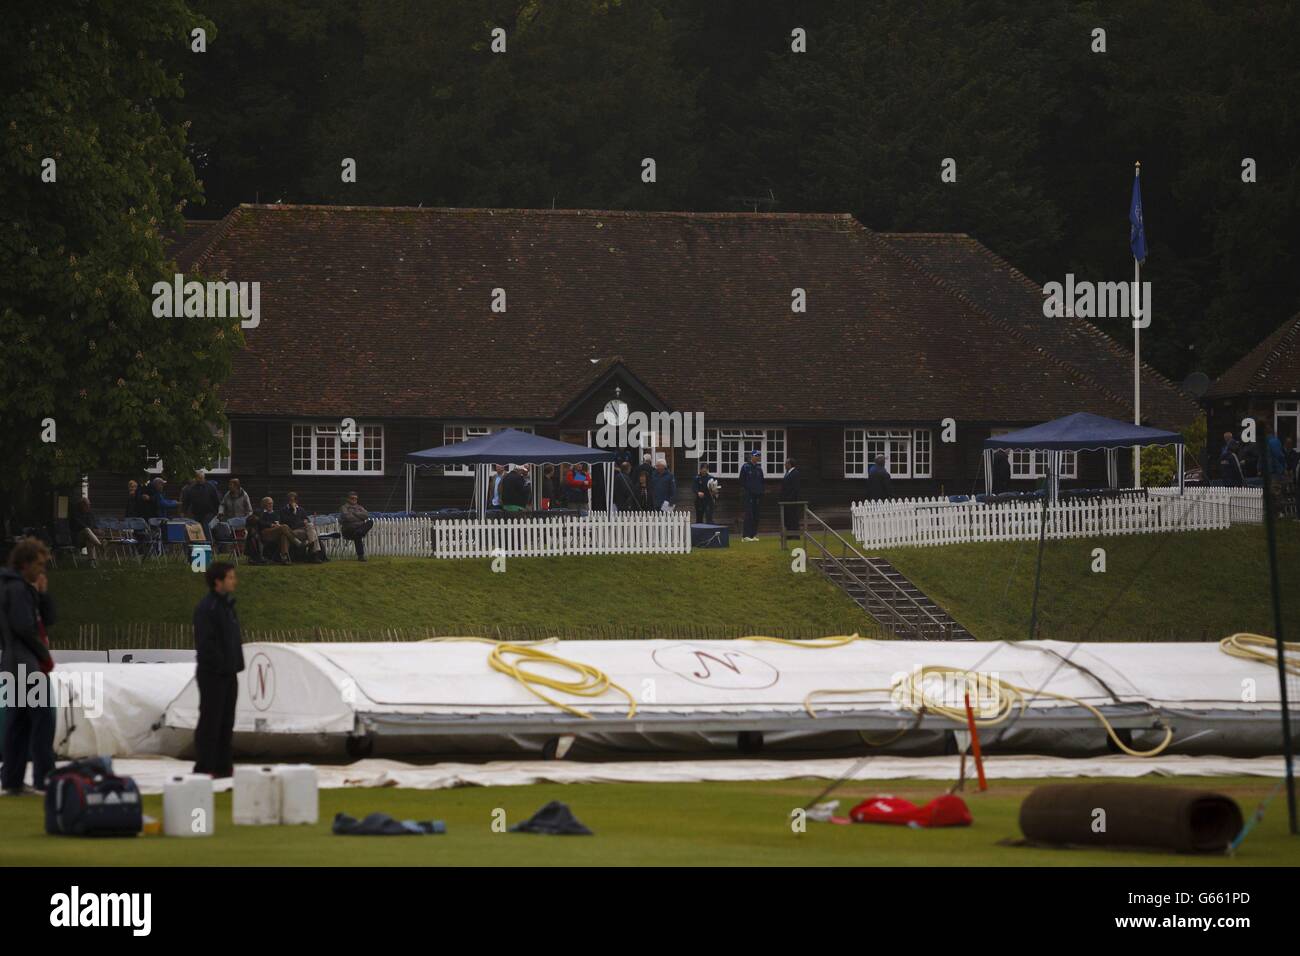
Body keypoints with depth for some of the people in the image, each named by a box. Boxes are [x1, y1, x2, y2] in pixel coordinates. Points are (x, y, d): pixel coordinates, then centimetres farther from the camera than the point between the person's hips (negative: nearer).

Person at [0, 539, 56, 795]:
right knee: (43, 721, -9)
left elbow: (48, 620, 17)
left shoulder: (24, 588, 17)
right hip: (29, 666, -10)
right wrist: (44, 652, -9)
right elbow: (23, 627, -21)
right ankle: (44, 780, -11)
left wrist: (43, 593, 3)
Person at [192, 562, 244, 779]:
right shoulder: (206, 608, -15)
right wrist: (220, 664, -19)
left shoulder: (227, 605, 15)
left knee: (226, 722, 12)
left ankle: (223, 766, 19)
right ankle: (204, 768, -3)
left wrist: (235, 664, 13)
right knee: (210, 721, -6)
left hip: (228, 673, 9)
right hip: (213, 674, -9)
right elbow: (205, 643, -21)